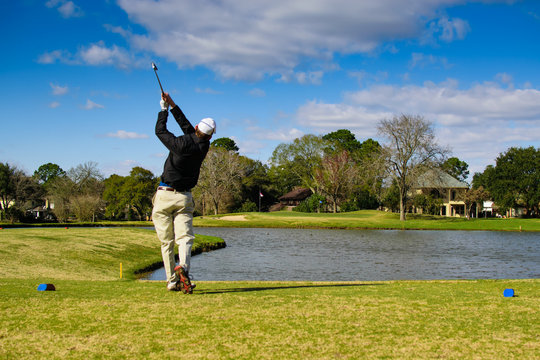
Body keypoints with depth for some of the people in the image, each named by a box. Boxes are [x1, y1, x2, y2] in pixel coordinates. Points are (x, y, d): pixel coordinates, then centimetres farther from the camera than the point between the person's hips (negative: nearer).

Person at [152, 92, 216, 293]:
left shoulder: (182, 144, -14)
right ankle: (183, 266, -32)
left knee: (167, 242, 4)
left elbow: (160, 130, 2)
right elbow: (186, 126, 13)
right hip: (184, 198, 2)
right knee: (185, 237, -3)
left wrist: (164, 109, 14)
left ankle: (172, 281, 5)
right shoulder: (203, 147, -1)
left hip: (164, 196, -2)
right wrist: (173, 105, 18)